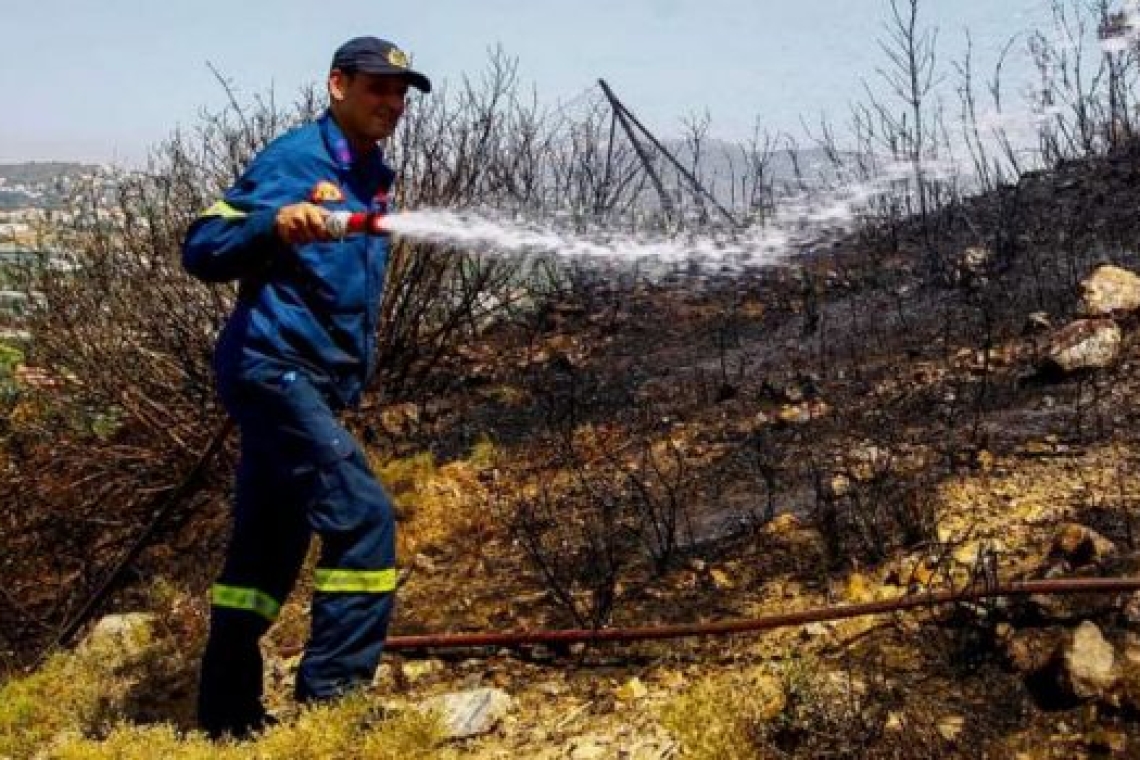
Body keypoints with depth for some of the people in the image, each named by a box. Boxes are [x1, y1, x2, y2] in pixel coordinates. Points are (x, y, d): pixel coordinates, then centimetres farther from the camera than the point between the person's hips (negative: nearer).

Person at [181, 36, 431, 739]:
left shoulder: (375, 177, 16)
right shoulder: (294, 159, -8)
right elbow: (201, 250, -14)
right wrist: (276, 224, -31)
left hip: (319, 382, 9)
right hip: (273, 367, -9)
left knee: (270, 548, 11)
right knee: (363, 515, -18)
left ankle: (228, 714, 20)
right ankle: (332, 694, -11)